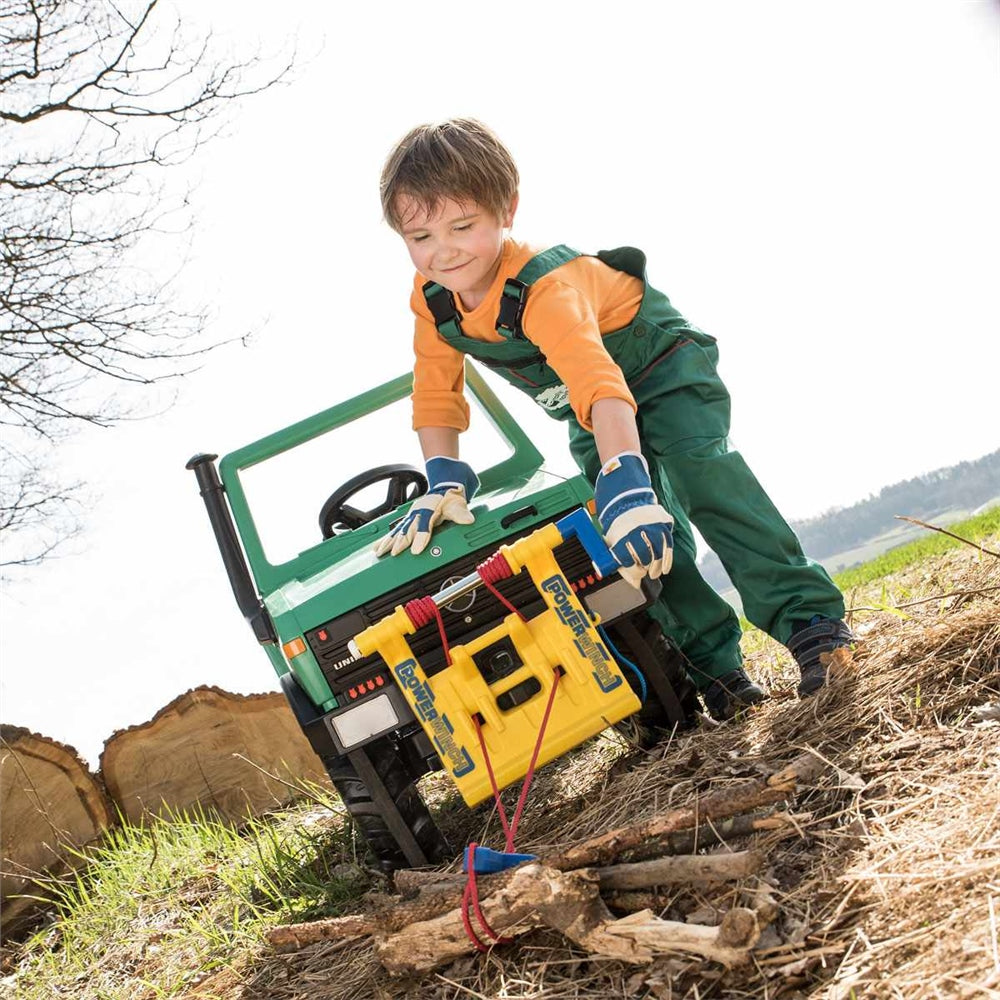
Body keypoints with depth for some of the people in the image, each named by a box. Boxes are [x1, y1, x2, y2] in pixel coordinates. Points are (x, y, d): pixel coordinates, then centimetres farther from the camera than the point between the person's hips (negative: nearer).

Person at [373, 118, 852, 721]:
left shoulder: (545, 289, -40)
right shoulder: (431, 300, -18)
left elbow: (598, 383, -55)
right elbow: (436, 392, -8)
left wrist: (625, 485, -68)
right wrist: (445, 482, -21)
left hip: (662, 365, -6)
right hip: (585, 419, 7)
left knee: (695, 464, -30)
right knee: (638, 529, -8)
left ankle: (810, 619, -31)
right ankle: (716, 666, -6)